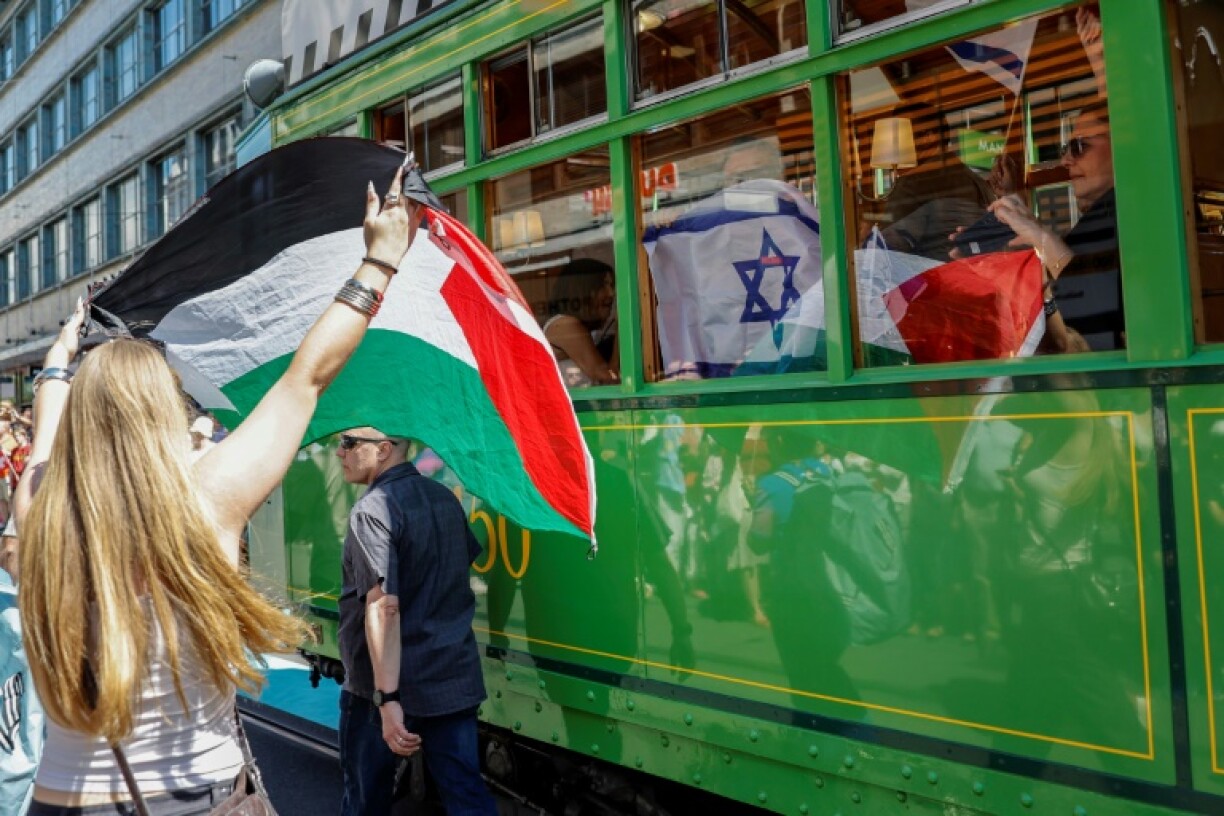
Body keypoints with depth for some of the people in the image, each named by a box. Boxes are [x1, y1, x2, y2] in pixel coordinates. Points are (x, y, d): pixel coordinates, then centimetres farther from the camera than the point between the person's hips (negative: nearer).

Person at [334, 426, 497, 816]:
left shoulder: (373, 508, -16)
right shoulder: (445, 497, 7)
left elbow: (383, 607, -24)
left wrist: (386, 697, -26)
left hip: (385, 685, -6)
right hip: (455, 679, 6)